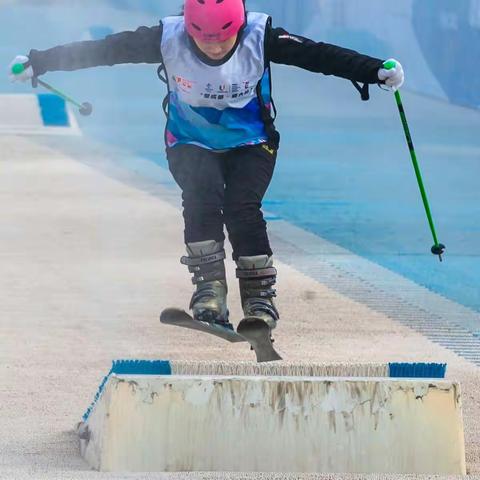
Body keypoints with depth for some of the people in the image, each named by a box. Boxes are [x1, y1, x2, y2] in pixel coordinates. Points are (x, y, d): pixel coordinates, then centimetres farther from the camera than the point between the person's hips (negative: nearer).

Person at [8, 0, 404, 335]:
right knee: (202, 194, -28)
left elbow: (316, 54, -23)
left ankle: (260, 296, -10)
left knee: (241, 206, -23)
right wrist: (38, 63, -19)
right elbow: (101, 50, -18)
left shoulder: (261, 38, -22)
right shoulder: (167, 40, -22)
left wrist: (375, 70, -33)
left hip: (250, 144, 0)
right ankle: (210, 289, -22)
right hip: (192, 144, 0)